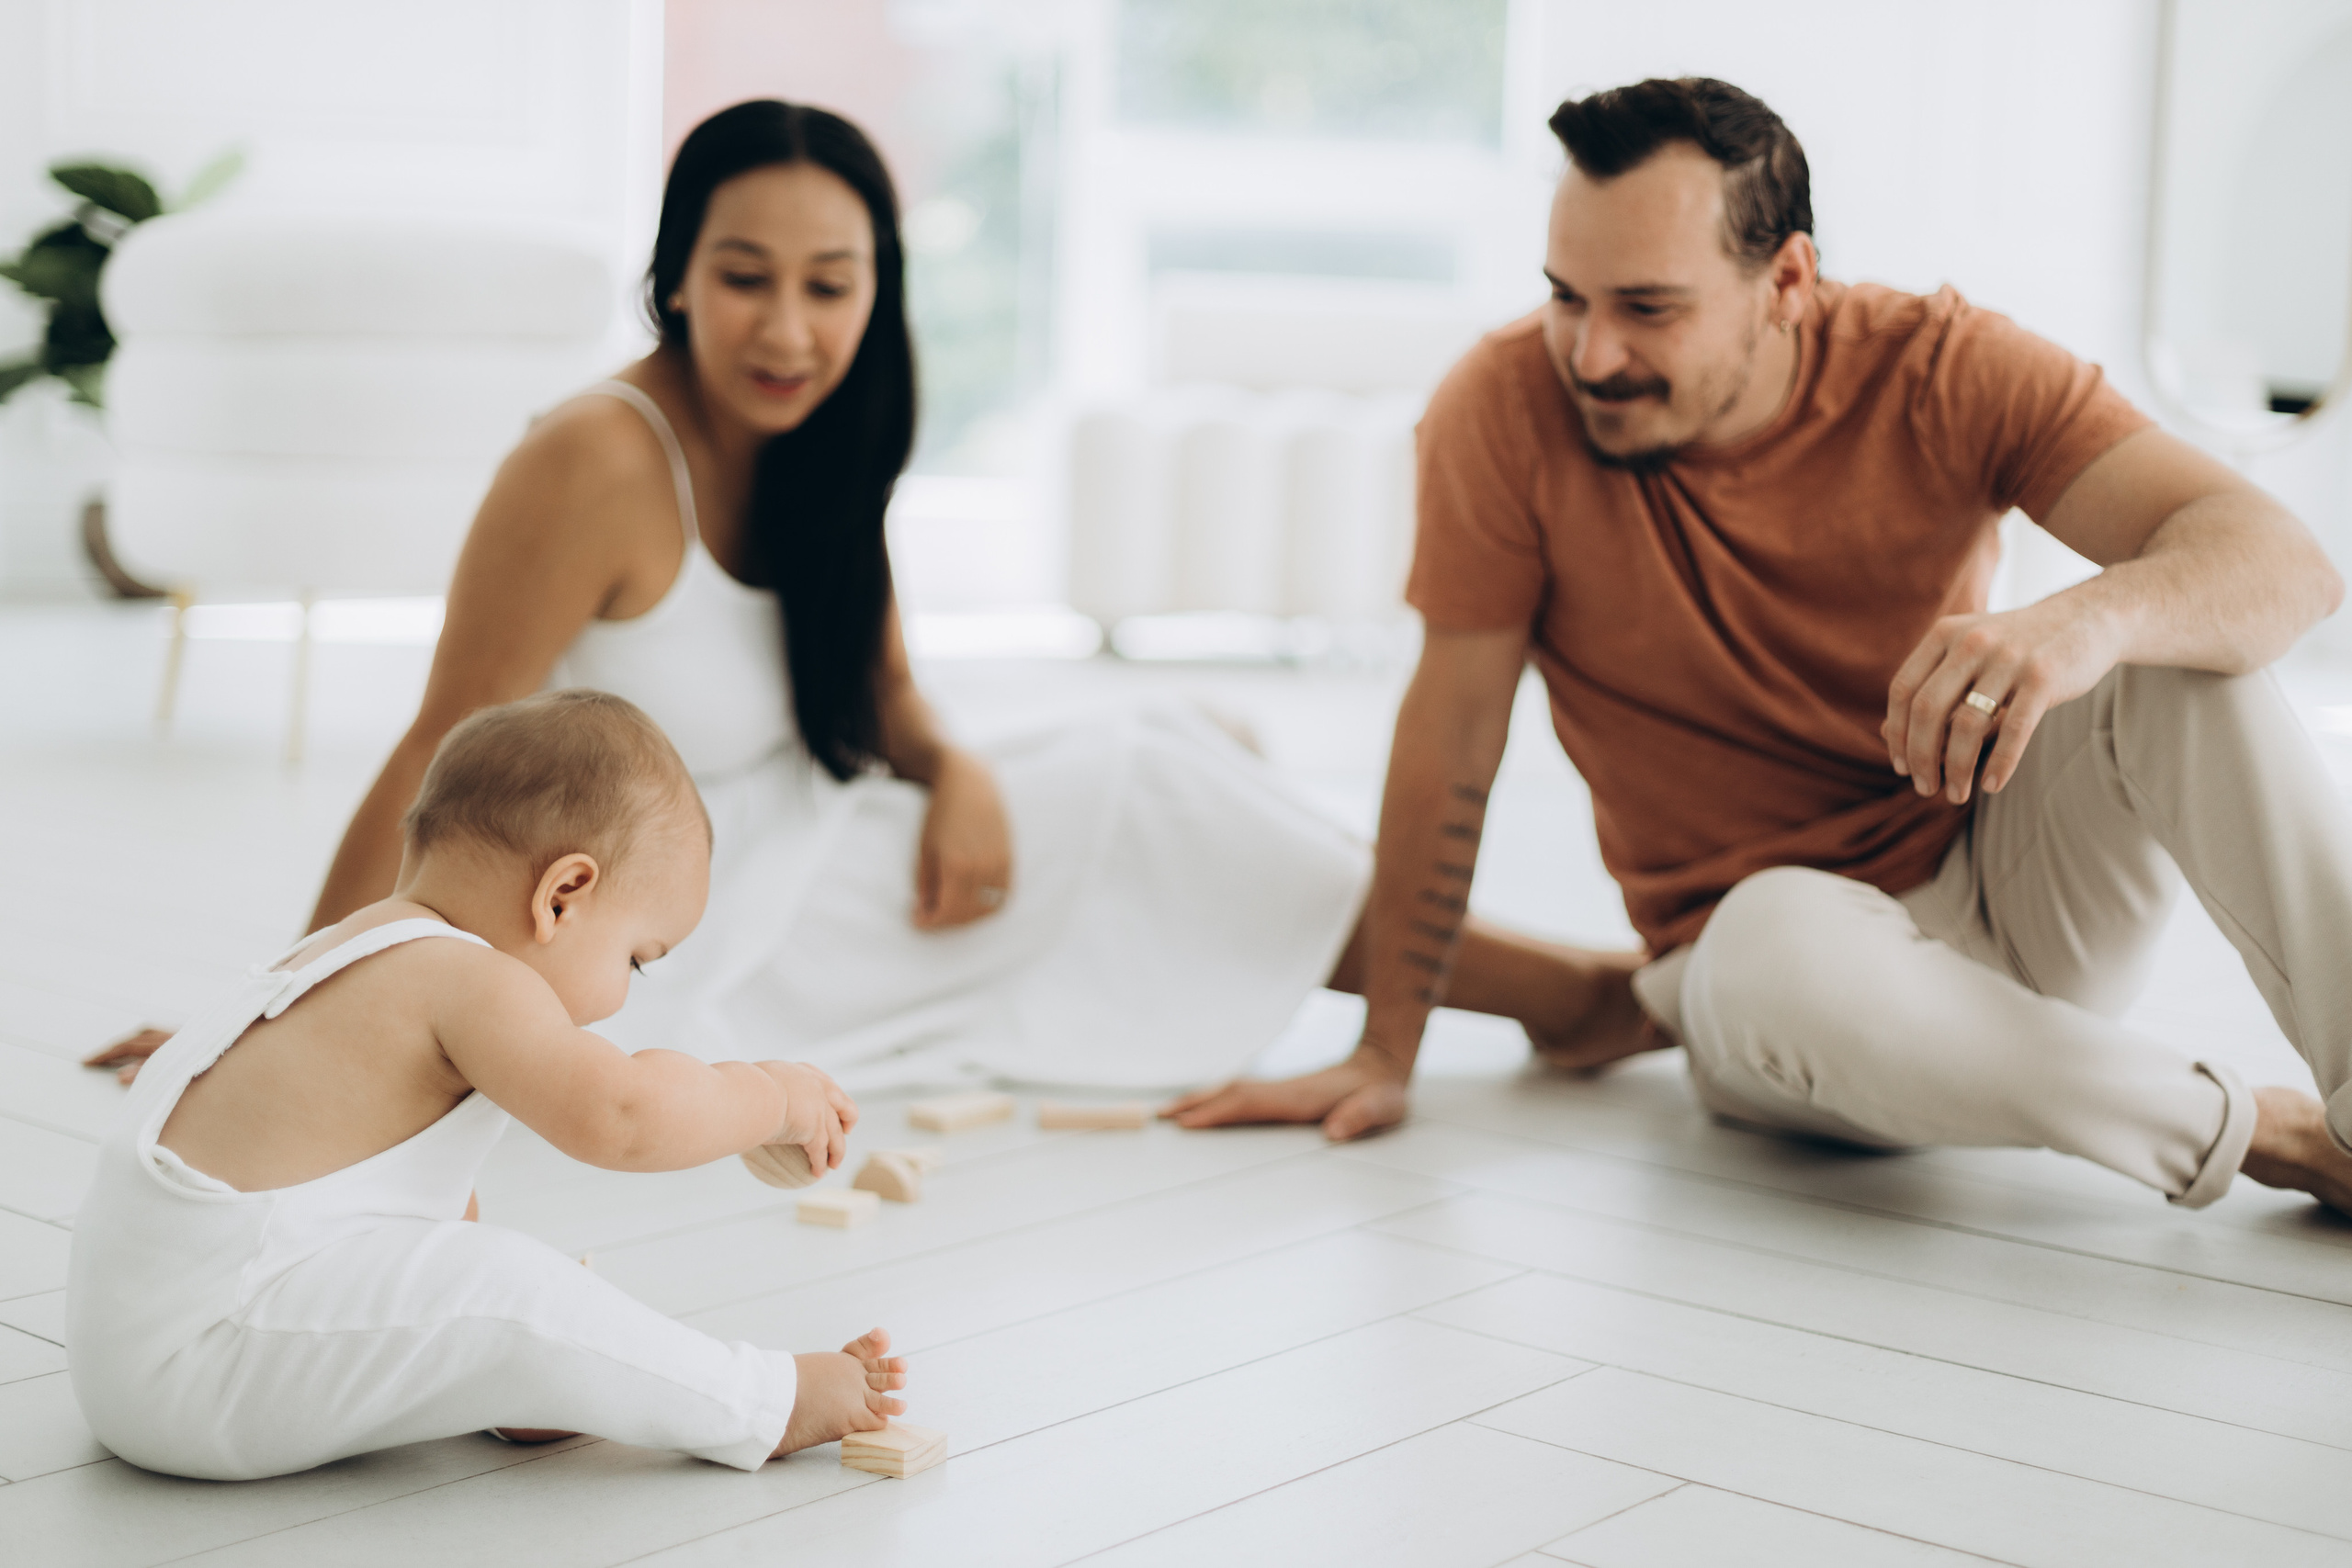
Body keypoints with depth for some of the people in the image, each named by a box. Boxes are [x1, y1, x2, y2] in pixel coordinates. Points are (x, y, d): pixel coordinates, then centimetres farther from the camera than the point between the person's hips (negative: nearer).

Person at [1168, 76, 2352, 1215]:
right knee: (1779, 938, -38)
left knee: (2181, 646, -25)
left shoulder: (1942, 373, -13)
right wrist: (1386, 1055, -4)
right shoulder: (1505, 408, -14)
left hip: (2011, 890, 2)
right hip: (1773, 962, -1)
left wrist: (2097, 616, -46)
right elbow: (1453, 738, -8)